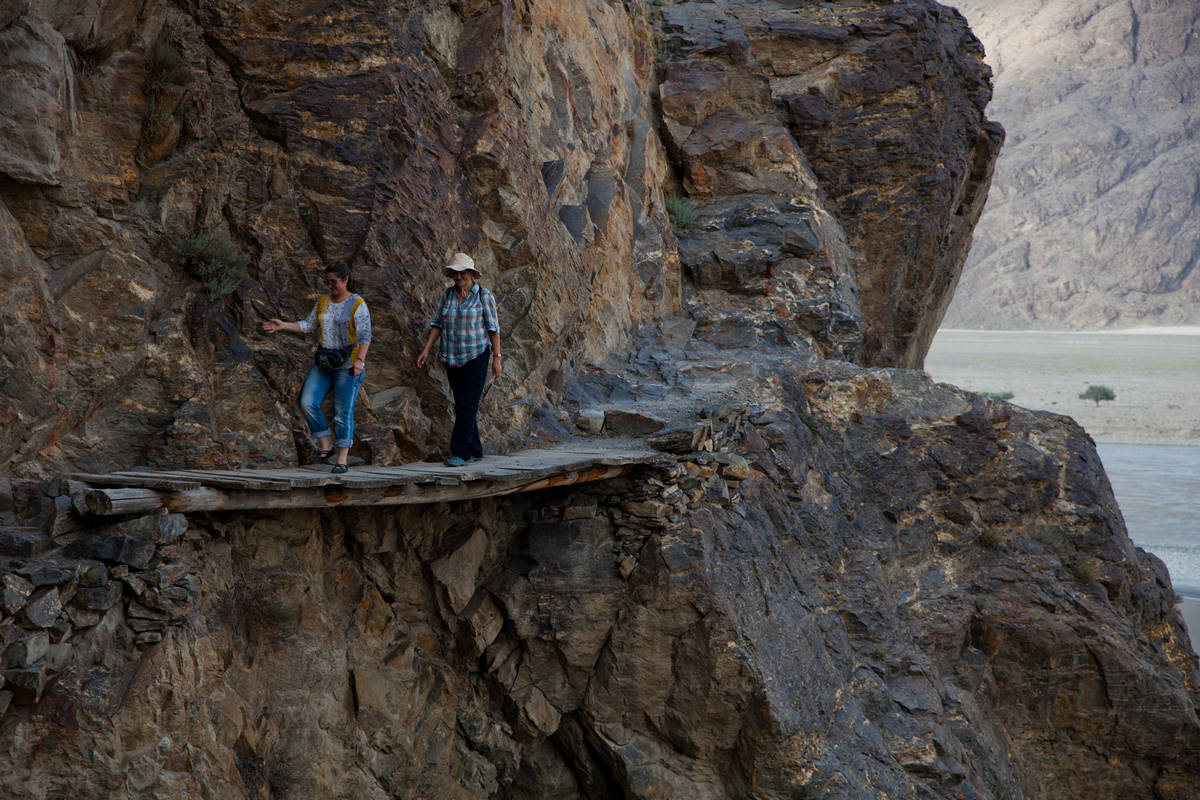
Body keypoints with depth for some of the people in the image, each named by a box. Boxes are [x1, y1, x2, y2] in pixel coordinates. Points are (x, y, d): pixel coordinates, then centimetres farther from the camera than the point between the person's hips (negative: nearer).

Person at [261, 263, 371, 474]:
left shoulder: (358, 305, -9)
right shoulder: (322, 302, 10)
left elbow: (365, 335, -16)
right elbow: (308, 325, 17)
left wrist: (360, 360, -29)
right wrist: (283, 325, 8)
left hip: (347, 366, -6)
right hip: (324, 364, 6)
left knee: (343, 413, -4)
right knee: (308, 403, -8)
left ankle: (342, 459, 3)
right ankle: (326, 445, 7)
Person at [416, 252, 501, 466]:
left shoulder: (484, 296, -5)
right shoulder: (447, 295, 8)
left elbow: (493, 328, -4)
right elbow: (437, 324, 8)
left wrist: (496, 357, -9)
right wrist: (426, 350, -1)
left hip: (476, 355, -5)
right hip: (453, 358, 5)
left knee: (466, 405, -12)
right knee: (463, 406, 9)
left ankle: (460, 452, -13)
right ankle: (474, 450, 17)